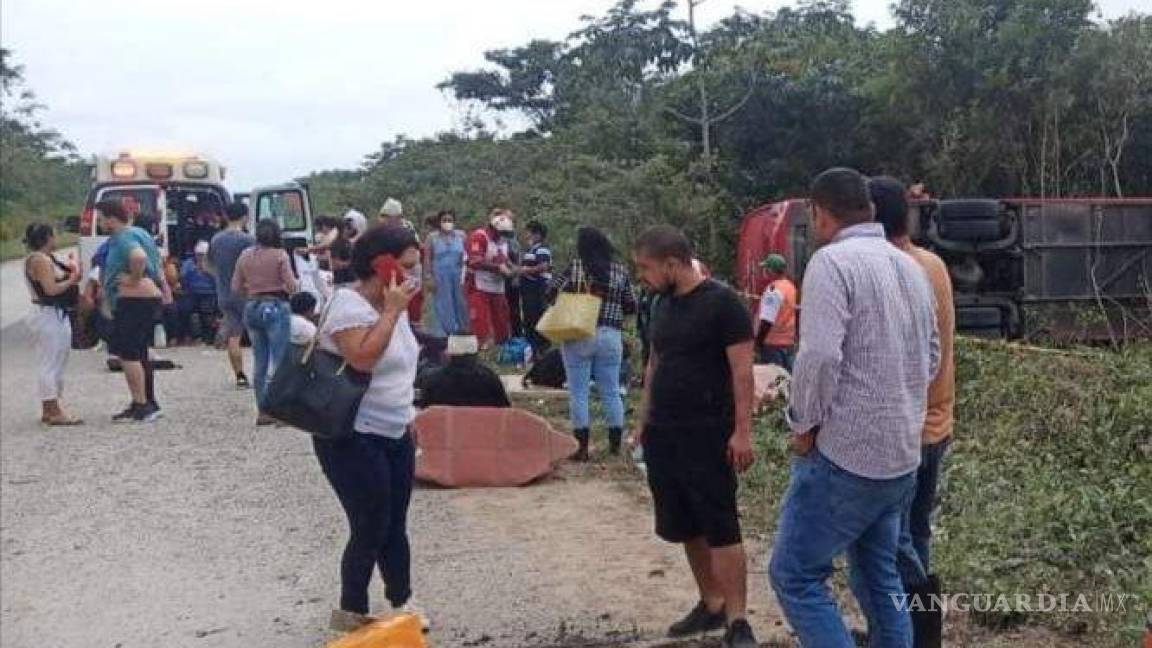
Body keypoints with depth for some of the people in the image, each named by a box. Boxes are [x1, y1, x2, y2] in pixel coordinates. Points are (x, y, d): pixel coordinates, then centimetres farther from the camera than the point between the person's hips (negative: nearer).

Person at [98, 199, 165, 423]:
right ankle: (149, 404, 20)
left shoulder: (124, 238, -14)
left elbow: (139, 257, -37)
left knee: (127, 353, -10)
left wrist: (134, 280, -22)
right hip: (151, 299, 11)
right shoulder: (139, 234, 19)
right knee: (139, 354, 16)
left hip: (134, 302, -11)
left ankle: (141, 405, -11)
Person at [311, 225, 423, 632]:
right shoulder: (349, 304, -18)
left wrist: (407, 417, 20)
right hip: (353, 439, -8)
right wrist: (392, 312, -25)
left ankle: (401, 604, 27)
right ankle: (351, 612, 17)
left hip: (395, 435, 8)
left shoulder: (389, 304, 9)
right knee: (371, 529, -1)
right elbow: (362, 358, -33)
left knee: (395, 526, 14)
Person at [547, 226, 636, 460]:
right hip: (610, 336, 3)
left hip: (578, 335, -2)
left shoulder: (574, 267, -6)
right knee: (611, 391, 12)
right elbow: (631, 307, 5)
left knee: (579, 392, 3)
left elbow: (551, 291, -2)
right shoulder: (620, 271, 2)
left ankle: (582, 447, 3)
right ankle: (615, 443, 18)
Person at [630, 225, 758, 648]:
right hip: (663, 434, 8)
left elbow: (742, 370, -13)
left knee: (721, 530, -6)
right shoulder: (663, 305, 11)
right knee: (685, 529, 12)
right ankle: (711, 604, 25)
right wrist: (643, 421, 18)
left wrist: (742, 431, -18)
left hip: (709, 434, -7)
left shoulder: (722, 302, -11)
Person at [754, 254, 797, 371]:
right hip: (789, 342, 9)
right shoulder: (790, 286, 10)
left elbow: (767, 320, -22)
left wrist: (758, 340, -14)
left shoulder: (774, 289, -17)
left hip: (773, 343, -9)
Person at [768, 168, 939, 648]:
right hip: (903, 454, 8)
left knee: (795, 575, 1)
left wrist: (804, 424, -10)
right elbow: (931, 356, 20)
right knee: (880, 578, 18)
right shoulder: (910, 266, 12)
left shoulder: (832, 261, -13)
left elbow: (819, 356, -23)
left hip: (844, 454, -8)